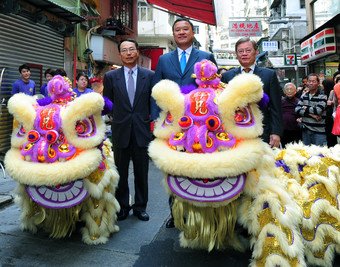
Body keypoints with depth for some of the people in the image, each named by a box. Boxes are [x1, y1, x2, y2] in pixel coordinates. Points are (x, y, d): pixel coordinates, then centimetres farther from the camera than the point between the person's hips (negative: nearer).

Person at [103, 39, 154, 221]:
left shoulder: (149, 75, 3)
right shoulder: (111, 76, 4)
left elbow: (153, 103, 5)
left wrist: (152, 123, 1)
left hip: (142, 131, 0)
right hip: (120, 131, 1)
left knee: (141, 172, 9)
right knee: (121, 173, 10)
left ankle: (140, 207, 24)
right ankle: (122, 206, 25)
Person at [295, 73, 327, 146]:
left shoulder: (322, 96, -5)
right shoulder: (303, 96, 9)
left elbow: (318, 110, -19)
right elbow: (297, 109, -4)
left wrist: (305, 108, -4)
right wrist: (311, 114, -15)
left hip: (319, 131, -4)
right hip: (306, 130, 4)